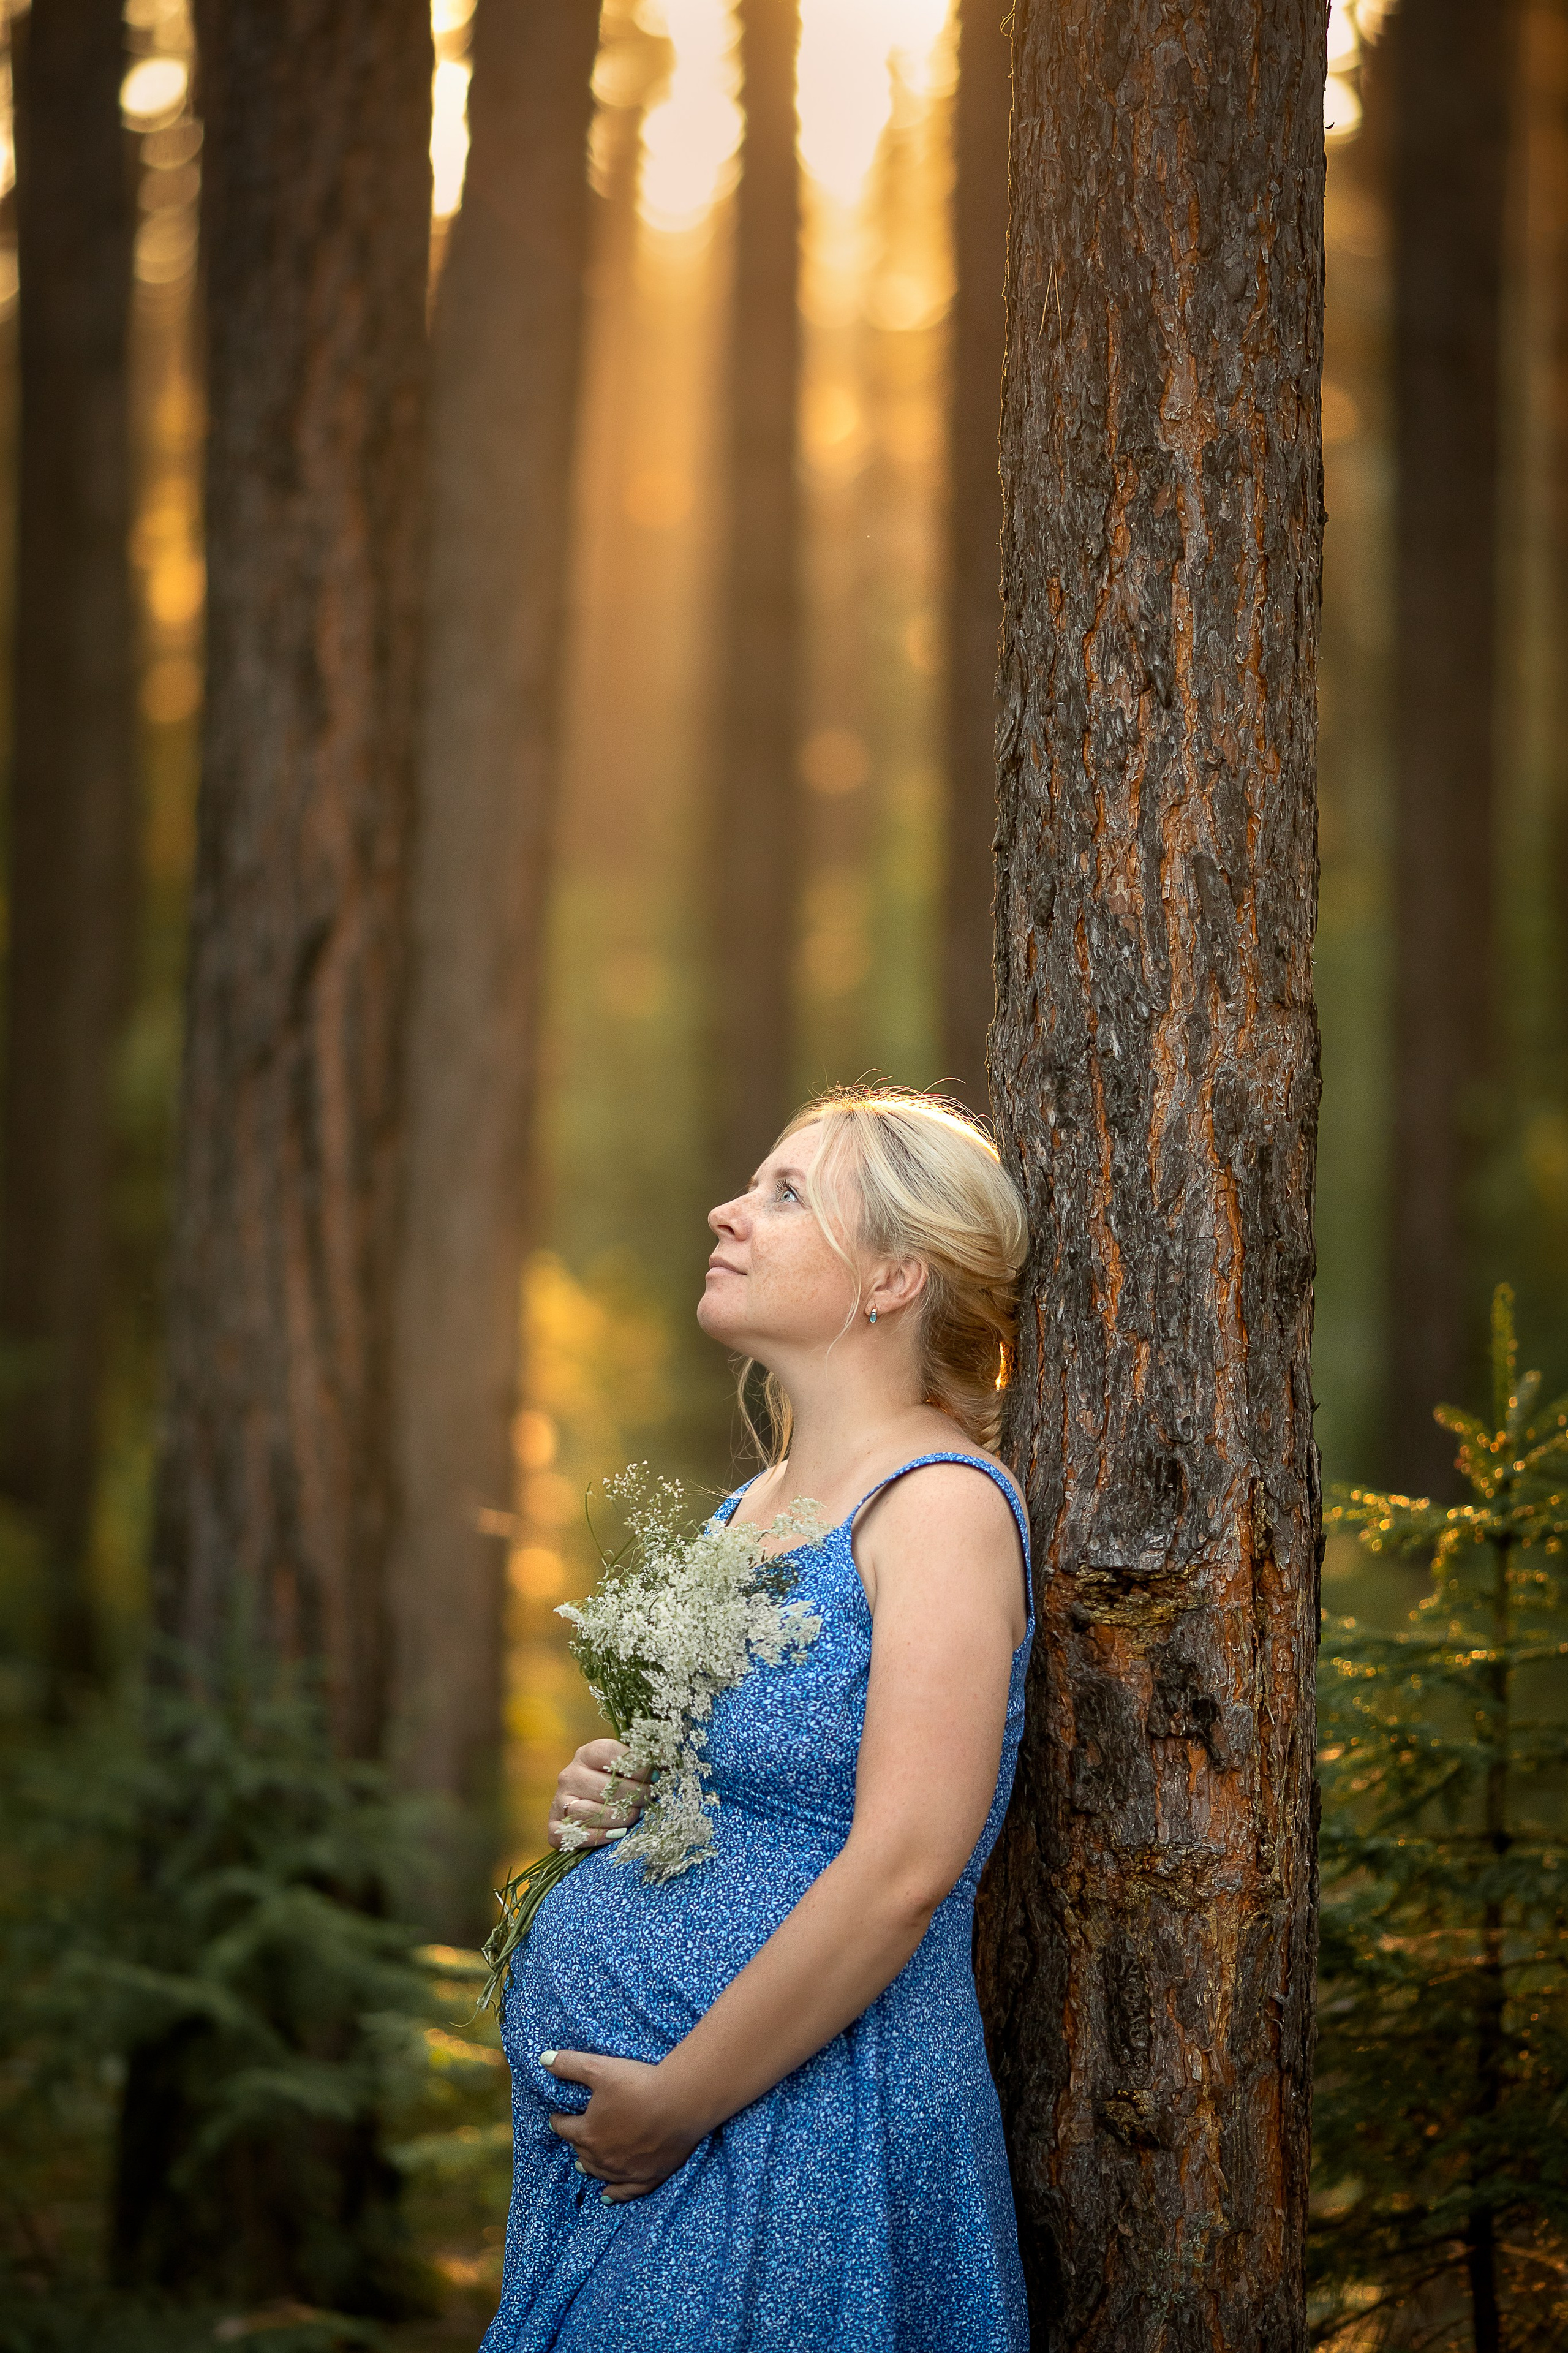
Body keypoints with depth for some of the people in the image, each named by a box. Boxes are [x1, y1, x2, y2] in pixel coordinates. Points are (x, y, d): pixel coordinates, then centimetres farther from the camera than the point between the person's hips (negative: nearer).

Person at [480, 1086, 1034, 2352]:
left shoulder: (941, 1506, -15)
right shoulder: (761, 1503, 11)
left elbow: (903, 1869, -23)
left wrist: (679, 2101, -19)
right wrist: (611, 1801, 3)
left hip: (798, 2141, -8)